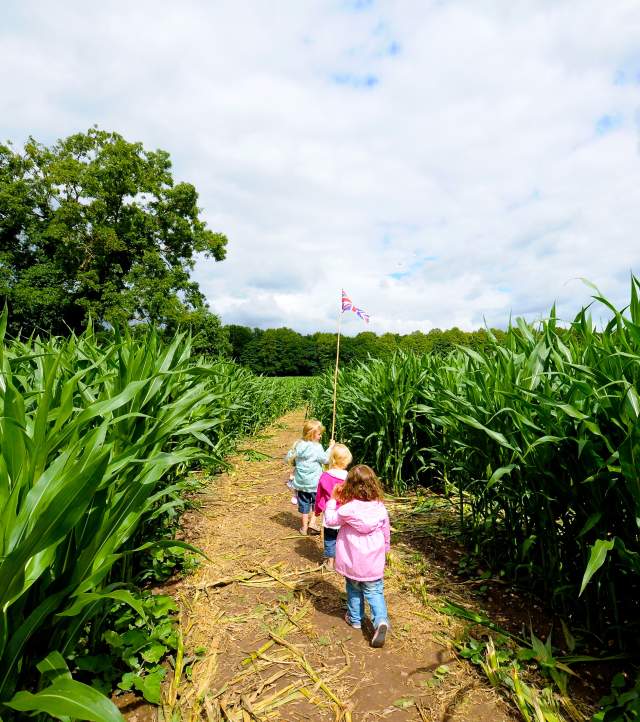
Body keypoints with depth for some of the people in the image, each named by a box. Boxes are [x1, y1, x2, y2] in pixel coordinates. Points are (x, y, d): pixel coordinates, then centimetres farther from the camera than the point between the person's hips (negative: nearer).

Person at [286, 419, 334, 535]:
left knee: (304, 503, 15)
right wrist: (330, 448, -2)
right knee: (317, 502, 17)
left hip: (300, 481, 5)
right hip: (314, 482, -5)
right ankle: (312, 522, 9)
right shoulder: (316, 447, -17)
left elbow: (289, 458, 6)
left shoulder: (298, 445, -1)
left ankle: (304, 527, 23)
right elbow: (325, 459, -11)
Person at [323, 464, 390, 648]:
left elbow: (330, 520, -5)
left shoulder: (348, 509, -21)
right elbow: (386, 534, 4)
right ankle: (381, 620, -5)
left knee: (354, 589, 21)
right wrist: (384, 550, 21)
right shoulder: (380, 508, -10)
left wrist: (333, 500, 2)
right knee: (375, 591, 13)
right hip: (374, 563, 2)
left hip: (352, 562, -1)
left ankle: (355, 619, 35)